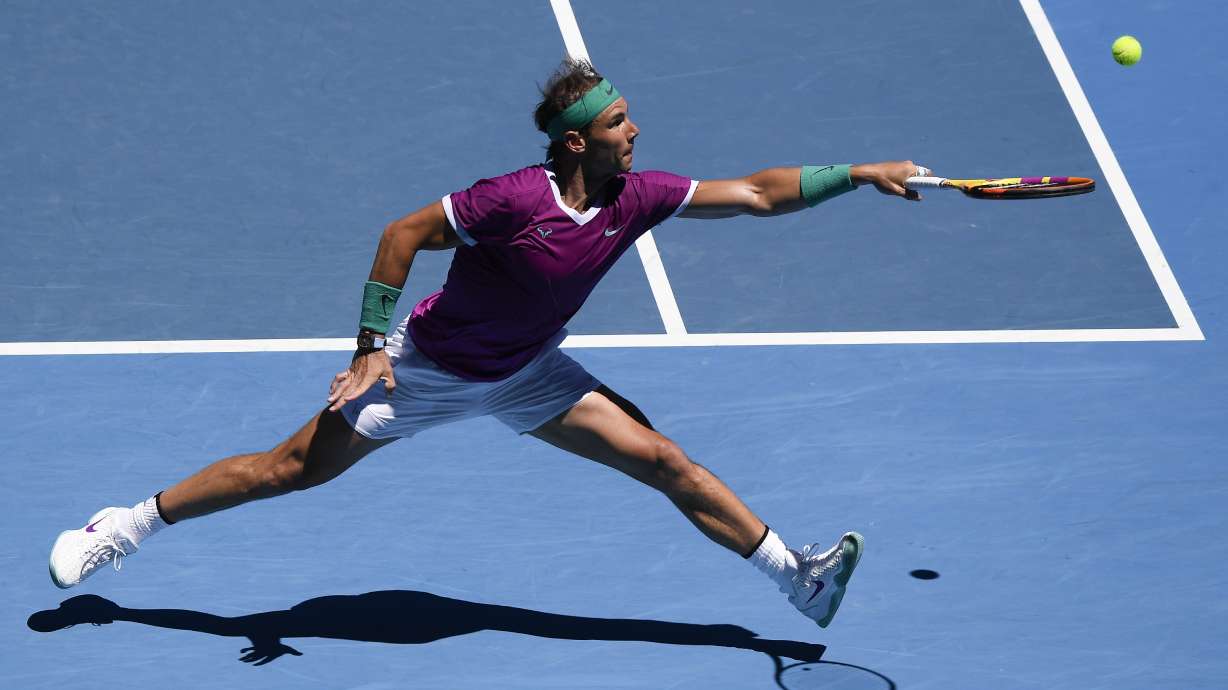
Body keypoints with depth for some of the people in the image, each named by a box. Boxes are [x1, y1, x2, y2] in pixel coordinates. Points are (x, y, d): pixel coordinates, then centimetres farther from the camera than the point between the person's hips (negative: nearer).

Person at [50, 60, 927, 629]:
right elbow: (404, 235, -21)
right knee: (289, 470, -3)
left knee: (666, 462, -4)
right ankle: (122, 528, 11)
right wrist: (371, 347, -20)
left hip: (526, 376, 5)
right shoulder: (511, 200, -31)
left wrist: (860, 173, -11)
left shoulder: (637, 197, -13)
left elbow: (758, 193, -6)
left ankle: (799, 577, 2)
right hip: (429, 367, -5)